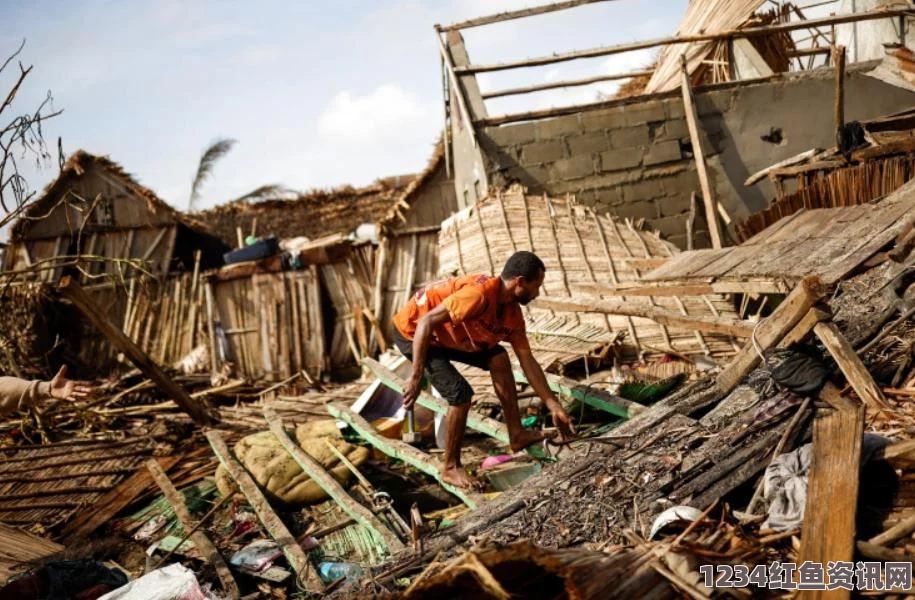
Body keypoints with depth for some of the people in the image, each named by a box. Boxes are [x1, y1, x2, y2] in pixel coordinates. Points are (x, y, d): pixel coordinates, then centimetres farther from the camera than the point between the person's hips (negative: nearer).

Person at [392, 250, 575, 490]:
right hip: (413, 332, -8)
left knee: (498, 357, 1)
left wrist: (555, 407, 5)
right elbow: (426, 322, -32)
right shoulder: (479, 293, -32)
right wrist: (416, 377, -30)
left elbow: (528, 362, 4)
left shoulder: (512, 313, -3)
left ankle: (516, 434, 10)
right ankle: (451, 468, 0)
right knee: (461, 393, -17)